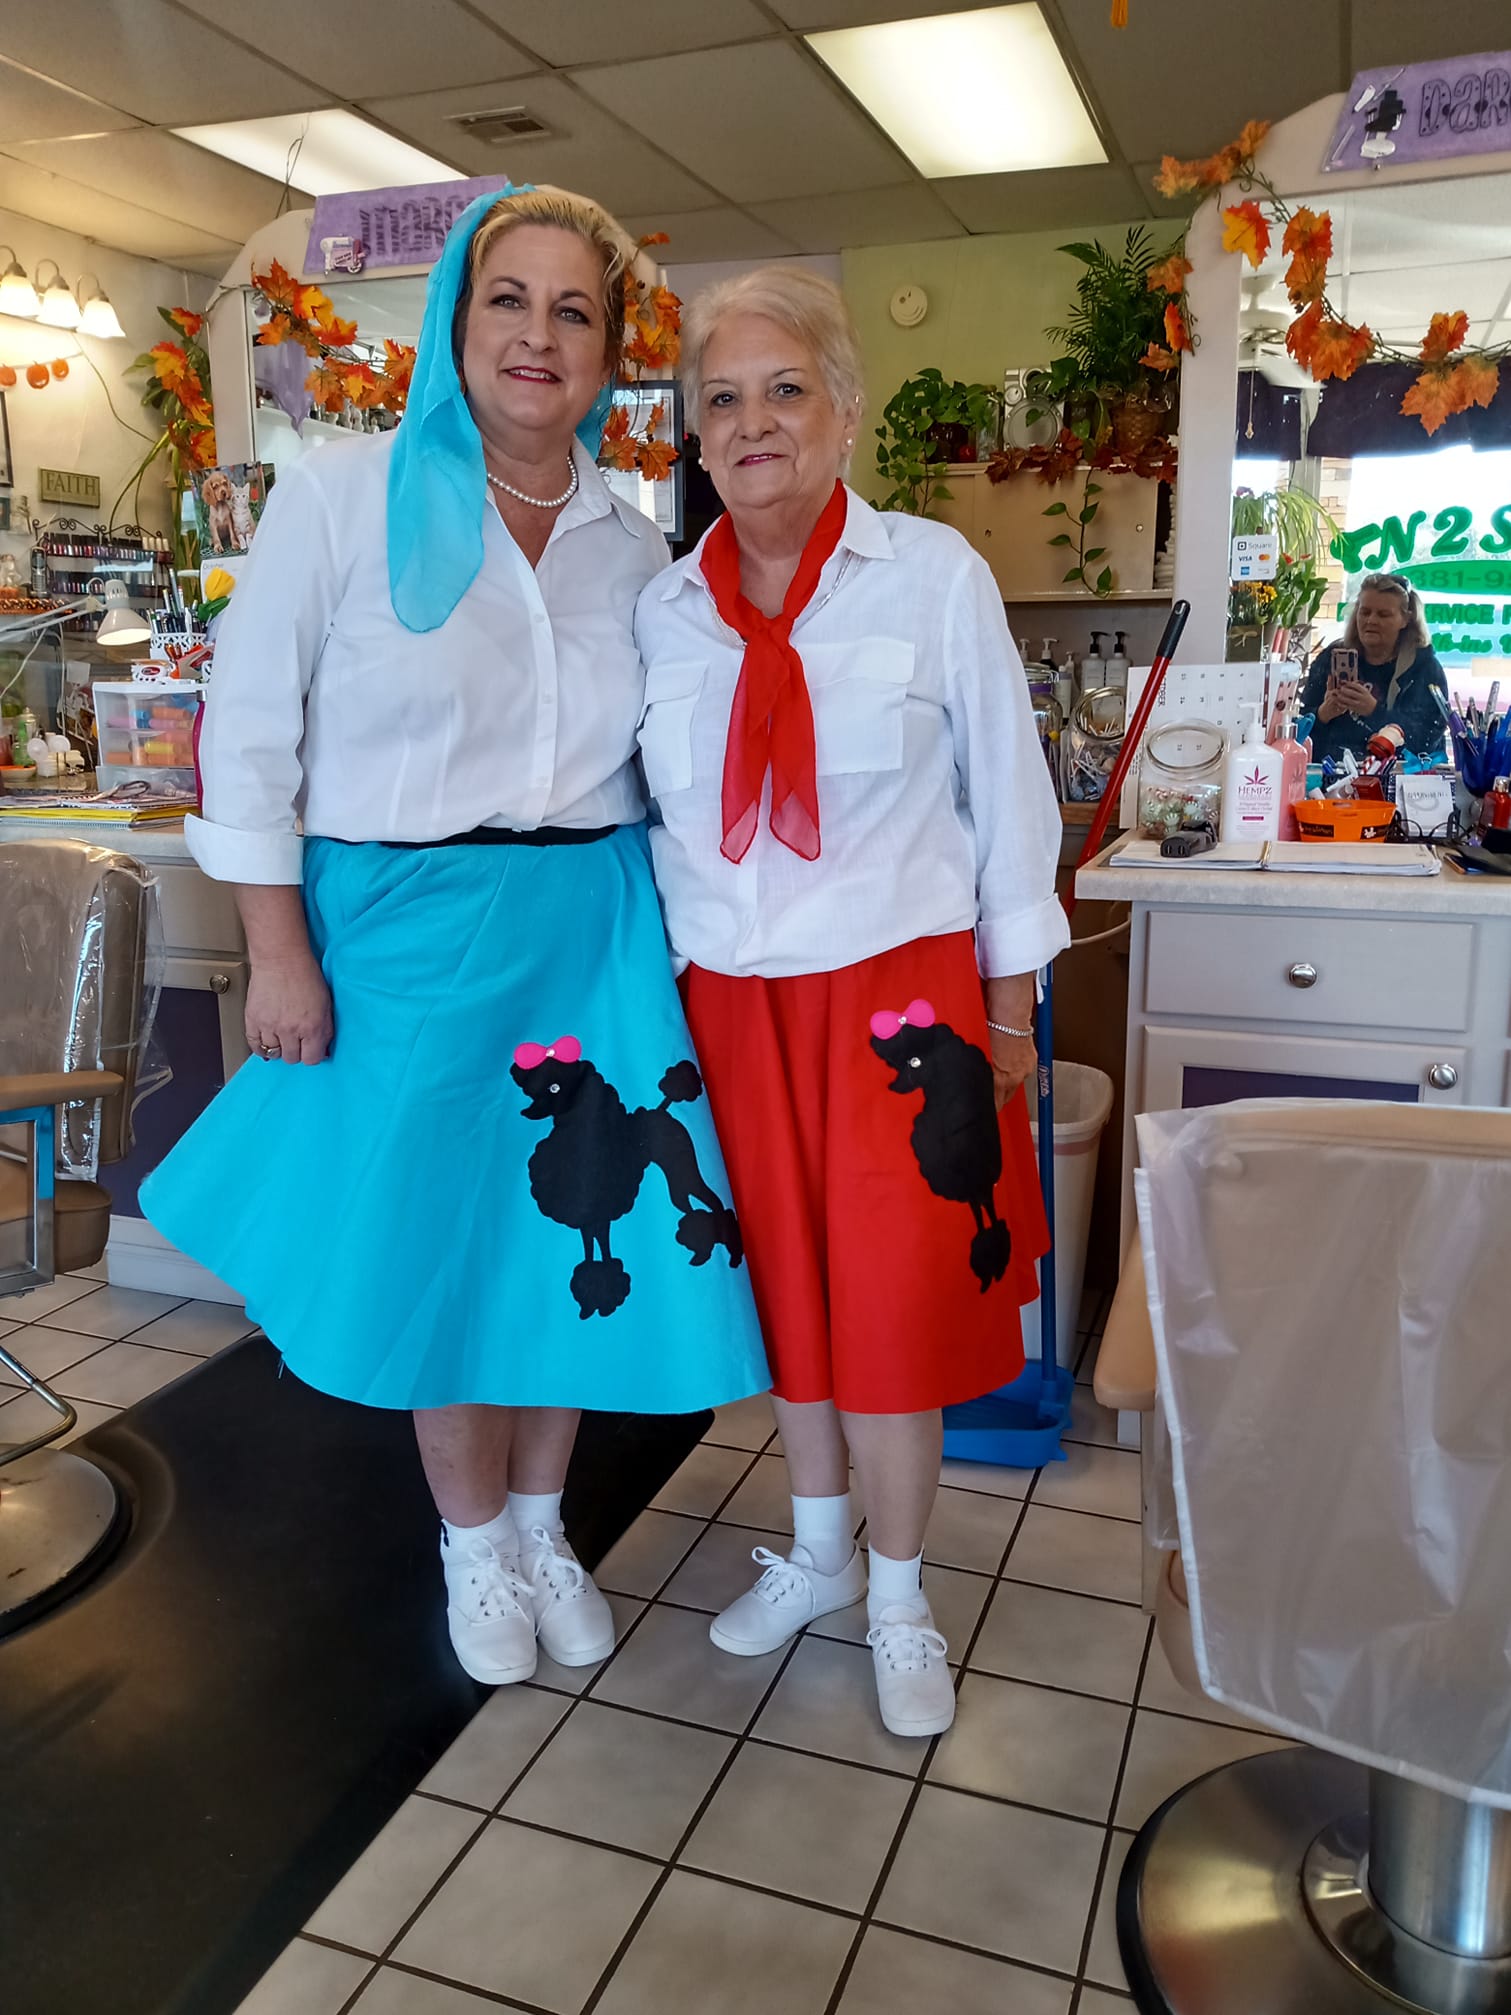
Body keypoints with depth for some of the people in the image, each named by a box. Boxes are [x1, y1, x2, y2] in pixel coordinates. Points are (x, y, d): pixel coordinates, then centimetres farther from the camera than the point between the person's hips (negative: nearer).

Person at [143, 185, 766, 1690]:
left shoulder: (632, 543, 6)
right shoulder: (343, 498, -5)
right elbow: (250, 734, -4)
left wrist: (672, 923, 5)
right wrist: (279, 952, -8)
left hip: (591, 927, 3)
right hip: (408, 923, -3)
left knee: (577, 1221, 9)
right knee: (437, 1227, 9)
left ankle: (542, 1522, 35)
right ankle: (473, 1541, 34)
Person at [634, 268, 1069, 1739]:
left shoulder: (934, 575, -4)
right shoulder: (664, 609, 5)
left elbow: (1008, 798, 0)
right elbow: (665, 816, 13)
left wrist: (1009, 1008, 0)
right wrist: (670, 975, 9)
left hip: (899, 996, -3)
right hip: (733, 1004, 3)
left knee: (891, 1302, 0)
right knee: (782, 1283, 13)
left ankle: (899, 1603, 23)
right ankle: (816, 1550, 35)